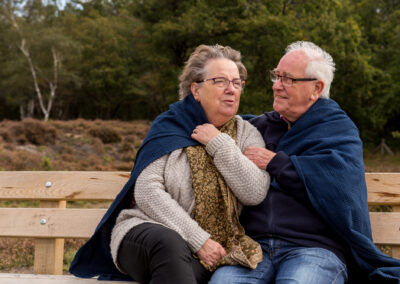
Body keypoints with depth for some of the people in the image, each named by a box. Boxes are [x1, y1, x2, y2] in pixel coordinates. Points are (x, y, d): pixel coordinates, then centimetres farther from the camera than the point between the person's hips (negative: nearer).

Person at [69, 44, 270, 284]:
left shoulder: (247, 134, 10)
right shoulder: (169, 127, 4)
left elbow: (255, 193, -5)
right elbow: (147, 191, -8)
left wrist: (219, 144, -8)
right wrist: (198, 239, -15)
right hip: (148, 231, 0)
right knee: (168, 242, -38)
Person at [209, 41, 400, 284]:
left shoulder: (339, 129, 9)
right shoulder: (260, 126, 22)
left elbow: (337, 184, -9)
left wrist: (274, 163, -5)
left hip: (314, 248, -3)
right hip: (255, 245, 3)